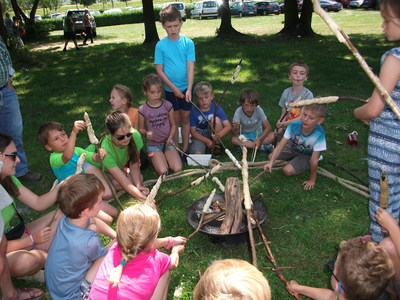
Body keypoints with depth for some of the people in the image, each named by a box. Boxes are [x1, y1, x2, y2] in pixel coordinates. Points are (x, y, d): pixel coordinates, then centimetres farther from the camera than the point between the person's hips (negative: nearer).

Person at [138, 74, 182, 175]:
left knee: (178, 169, -14)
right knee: (163, 172, -18)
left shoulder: (167, 105, -6)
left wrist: (170, 138, -12)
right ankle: (155, 159, 14)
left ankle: (165, 156, 15)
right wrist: (146, 133, -21)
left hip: (167, 142, 2)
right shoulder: (143, 110, -10)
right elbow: (141, 129, 1)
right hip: (153, 144, -2)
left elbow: (173, 124, 4)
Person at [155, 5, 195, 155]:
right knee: (175, 120, 9)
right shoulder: (161, 45, -7)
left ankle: (185, 149, 24)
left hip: (186, 87, 1)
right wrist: (173, 88, -12)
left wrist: (189, 89, -22)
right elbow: (159, 69, -6)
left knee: (185, 118, 10)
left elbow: (190, 67, -11)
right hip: (170, 89, 0)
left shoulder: (188, 43, -7)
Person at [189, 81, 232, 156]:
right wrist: (207, 141, -24)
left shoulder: (216, 108, -11)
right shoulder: (193, 111, -13)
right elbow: (193, 132, -11)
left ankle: (217, 146, -9)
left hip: (213, 135, 2)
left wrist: (219, 135, -38)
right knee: (198, 154, -32)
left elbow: (228, 126, -17)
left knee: (216, 119, -27)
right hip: (199, 137, -2)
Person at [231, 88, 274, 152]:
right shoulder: (238, 112, -21)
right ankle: (262, 147, -26)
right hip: (244, 135, 0)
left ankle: (244, 145, -23)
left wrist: (259, 139, -33)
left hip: (258, 134, 0)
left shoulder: (258, 110, -19)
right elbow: (234, 135, -25)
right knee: (233, 139, -32)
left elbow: (268, 127, -19)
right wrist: (235, 128, -49)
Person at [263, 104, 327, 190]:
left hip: (307, 155, -4)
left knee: (288, 171, -20)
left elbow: (314, 160, -33)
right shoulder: (294, 125, -32)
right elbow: (280, 145, -30)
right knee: (271, 156, -4)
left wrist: (312, 180, -23)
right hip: (293, 147, 4)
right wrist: (271, 162, -42)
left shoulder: (319, 134, -41)